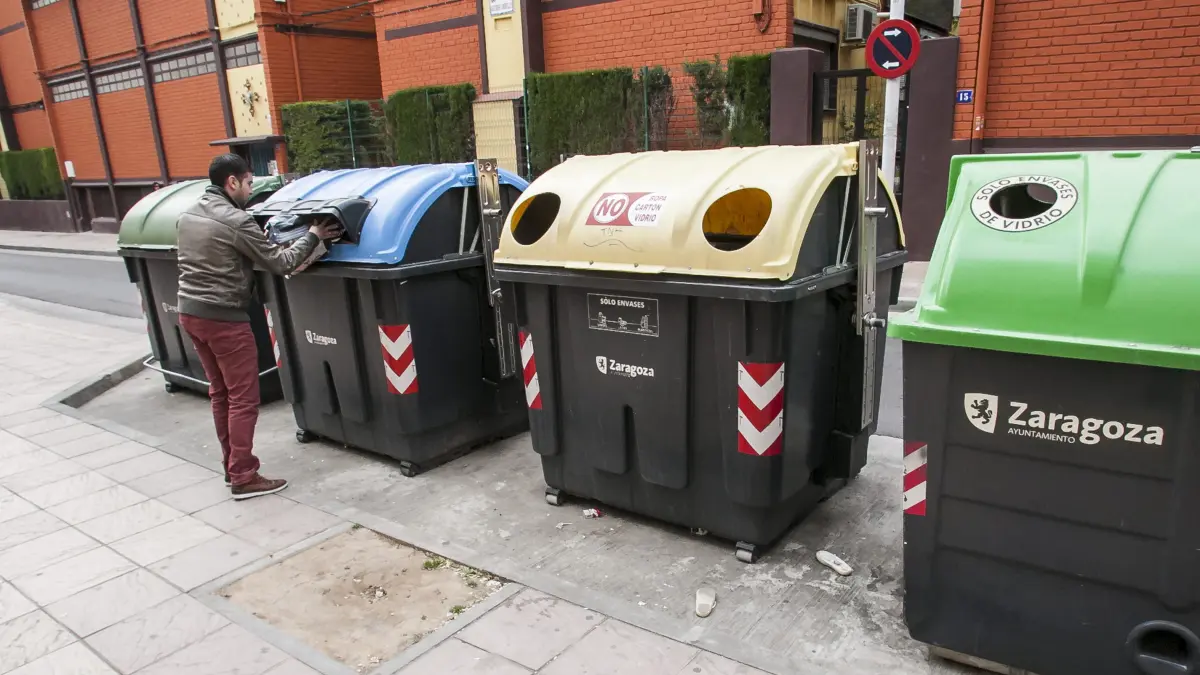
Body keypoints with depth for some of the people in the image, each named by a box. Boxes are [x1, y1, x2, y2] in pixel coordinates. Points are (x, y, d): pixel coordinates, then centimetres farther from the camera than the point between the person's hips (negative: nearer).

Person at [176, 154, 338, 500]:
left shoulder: (187, 215, 11)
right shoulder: (236, 221, -16)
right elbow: (280, 264, -12)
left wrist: (255, 240, 21)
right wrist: (313, 236, -1)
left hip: (190, 312, 9)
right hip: (223, 318, -9)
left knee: (220, 392, 17)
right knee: (243, 399, -2)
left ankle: (232, 467, 25)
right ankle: (244, 478, 3)